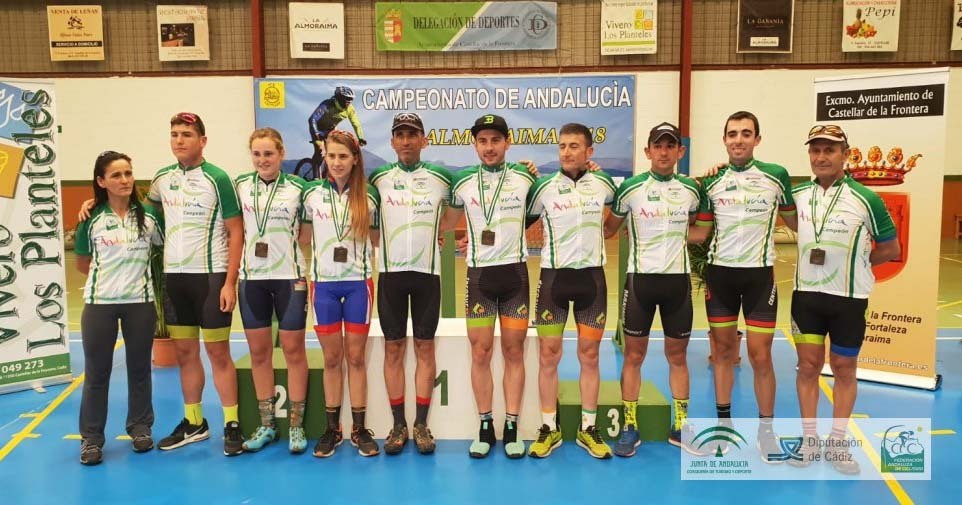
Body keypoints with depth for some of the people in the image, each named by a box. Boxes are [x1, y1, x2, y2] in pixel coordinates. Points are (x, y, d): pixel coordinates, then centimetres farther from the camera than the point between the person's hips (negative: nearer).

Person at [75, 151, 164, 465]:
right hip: (99, 303, 0)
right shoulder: (91, 219, -1)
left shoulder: (149, 216, -1)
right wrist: (108, 275, 2)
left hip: (140, 302, 1)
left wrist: (136, 272, 3)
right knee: (97, 371, 6)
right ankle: (91, 438, 17)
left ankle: (140, 429, 25)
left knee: (139, 368, 11)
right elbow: (82, 264, 10)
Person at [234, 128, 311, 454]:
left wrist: (306, 276, -3)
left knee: (293, 350, 3)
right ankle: (266, 425, 21)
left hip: (289, 277, -2)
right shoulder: (240, 186, 4)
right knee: (259, 352, 9)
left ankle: (296, 425, 13)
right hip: (252, 278, 3)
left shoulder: (298, 187, -2)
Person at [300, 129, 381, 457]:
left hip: (358, 284, -1)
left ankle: (359, 429, 13)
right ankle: (332, 428, 17)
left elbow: (378, 240, 10)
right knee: (332, 358, 7)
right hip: (324, 284, 1)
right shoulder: (312, 193, 3)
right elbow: (304, 234, 15)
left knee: (356, 357, 5)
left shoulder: (369, 196, 2)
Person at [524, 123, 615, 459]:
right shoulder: (544, 187, -2)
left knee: (589, 356, 7)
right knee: (549, 356, 2)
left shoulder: (603, 184, 1)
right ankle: (549, 428, 15)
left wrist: (600, 232, 9)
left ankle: (588, 429, 19)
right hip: (554, 276, -1)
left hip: (591, 275, 1)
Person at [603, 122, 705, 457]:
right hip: (640, 278, -2)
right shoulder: (630, 188, -4)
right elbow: (608, 229, 5)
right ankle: (630, 428, 14)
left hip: (678, 278, 2)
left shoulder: (691, 190, 4)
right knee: (634, 355, 4)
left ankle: (680, 426, 23)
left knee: (677, 356, 10)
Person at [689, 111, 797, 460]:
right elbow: (700, 233, 7)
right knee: (723, 349, 11)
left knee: (760, 356, 0)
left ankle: (766, 429, 17)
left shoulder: (776, 175, -2)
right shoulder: (711, 182, 4)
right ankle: (724, 421, 25)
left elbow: (794, 221, 9)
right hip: (719, 272, 2)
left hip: (759, 274, -2)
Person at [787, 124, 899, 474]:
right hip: (806, 293, 2)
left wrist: (854, 262, -1)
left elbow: (890, 250, 1)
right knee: (808, 365, 6)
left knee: (844, 368, 9)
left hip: (849, 297, -2)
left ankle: (837, 443, 22)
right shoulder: (799, 195, -1)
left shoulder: (865, 199, -10)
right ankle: (809, 439, 18)